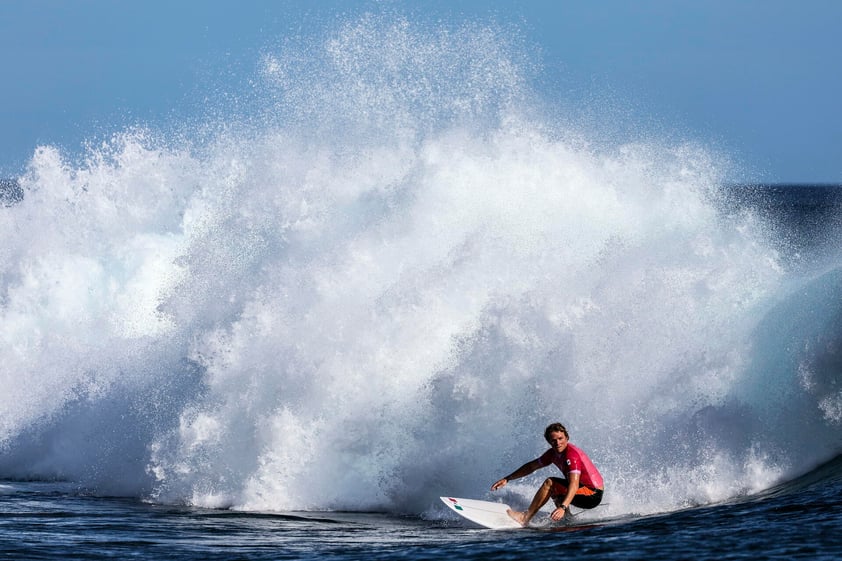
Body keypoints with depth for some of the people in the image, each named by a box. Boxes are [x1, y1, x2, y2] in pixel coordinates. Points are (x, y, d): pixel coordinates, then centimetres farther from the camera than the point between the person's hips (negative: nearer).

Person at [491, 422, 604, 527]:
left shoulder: (572, 455, -23)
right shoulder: (554, 453, 5)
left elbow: (574, 485, -35)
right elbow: (531, 466, 17)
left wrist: (563, 508, -48)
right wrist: (507, 479, 14)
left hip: (594, 495, -10)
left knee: (550, 483, -18)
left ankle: (525, 518, -17)